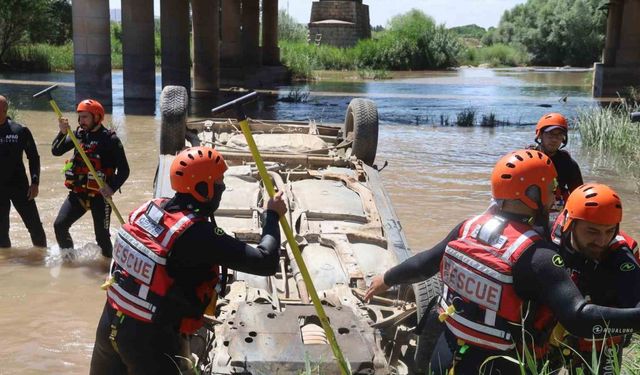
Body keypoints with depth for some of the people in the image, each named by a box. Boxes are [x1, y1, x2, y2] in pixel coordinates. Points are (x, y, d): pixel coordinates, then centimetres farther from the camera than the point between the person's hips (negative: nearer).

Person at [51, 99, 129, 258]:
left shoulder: (110, 139, -9)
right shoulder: (79, 134, 7)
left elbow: (124, 170, -10)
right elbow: (56, 151, 2)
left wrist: (112, 188, -23)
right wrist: (62, 133, -14)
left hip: (100, 195, -5)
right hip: (77, 192, 5)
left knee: (102, 236, -2)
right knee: (60, 225, -2)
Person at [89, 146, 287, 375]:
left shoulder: (149, 208, -5)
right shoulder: (198, 235, -26)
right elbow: (265, 262, -25)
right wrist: (272, 215, -10)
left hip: (110, 323, 7)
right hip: (150, 339, -7)